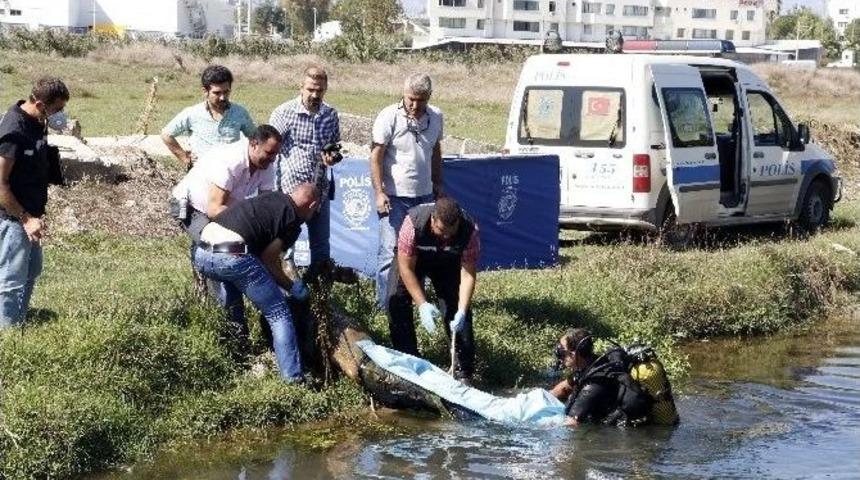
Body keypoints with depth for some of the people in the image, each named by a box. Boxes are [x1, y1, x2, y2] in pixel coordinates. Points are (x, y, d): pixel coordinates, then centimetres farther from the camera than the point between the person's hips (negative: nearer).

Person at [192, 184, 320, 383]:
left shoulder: (271, 197, 27)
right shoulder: (293, 222, 6)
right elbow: (269, 261, 3)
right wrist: (292, 286, 19)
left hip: (201, 254, 8)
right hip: (232, 257, -8)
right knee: (279, 315, 4)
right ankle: (293, 379, -3)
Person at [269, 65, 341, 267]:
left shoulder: (330, 115, 3)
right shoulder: (284, 112, -9)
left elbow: (336, 148, 17)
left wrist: (334, 158, -8)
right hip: (288, 190, -4)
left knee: (321, 244, 13)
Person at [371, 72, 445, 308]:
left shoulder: (435, 117, 5)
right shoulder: (389, 117, -11)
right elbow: (375, 157, -11)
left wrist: (438, 185, 18)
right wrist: (379, 193, -17)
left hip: (424, 195, 5)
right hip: (395, 196, -5)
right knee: (391, 251, -5)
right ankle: (386, 304, 1)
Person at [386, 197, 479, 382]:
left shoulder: (470, 230, -35)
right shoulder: (413, 223, -40)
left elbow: (467, 275, -29)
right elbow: (406, 267, -31)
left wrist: (462, 311, -41)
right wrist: (422, 305, -38)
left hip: (448, 262, 1)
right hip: (412, 259, -1)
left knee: (458, 307, -13)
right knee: (396, 299, -20)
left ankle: (464, 371, -3)